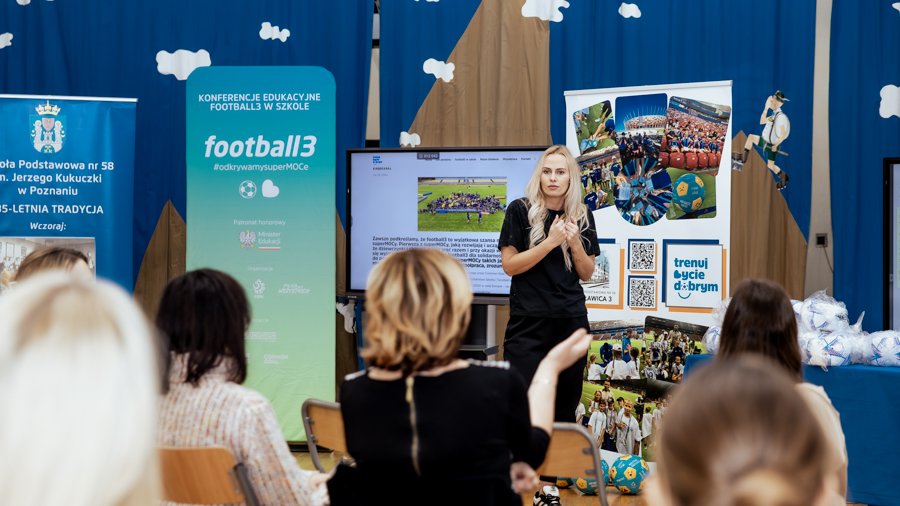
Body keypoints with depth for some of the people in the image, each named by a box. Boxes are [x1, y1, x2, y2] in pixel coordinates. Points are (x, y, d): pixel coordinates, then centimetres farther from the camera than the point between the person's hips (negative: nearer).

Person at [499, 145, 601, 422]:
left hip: (572, 319, 4)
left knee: (565, 405, 5)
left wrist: (575, 243, -8)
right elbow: (509, 265, -8)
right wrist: (550, 242, -18)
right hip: (529, 320, -3)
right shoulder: (521, 210, -3)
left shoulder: (581, 216, 8)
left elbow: (586, 274, 10)